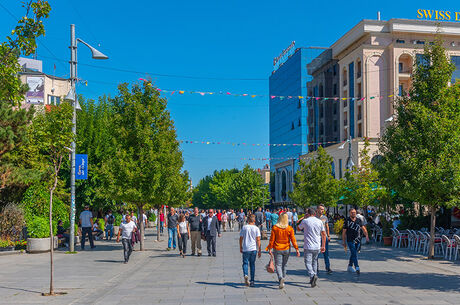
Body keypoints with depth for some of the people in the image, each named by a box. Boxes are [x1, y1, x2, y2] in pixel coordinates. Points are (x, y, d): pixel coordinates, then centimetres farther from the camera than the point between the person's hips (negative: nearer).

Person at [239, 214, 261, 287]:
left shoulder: (244, 227, 0)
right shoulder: (256, 228, -2)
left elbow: (241, 238, 3)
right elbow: (258, 240, -5)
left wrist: (240, 247, 15)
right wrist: (259, 250, -1)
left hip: (245, 249, -1)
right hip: (254, 249, 1)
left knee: (245, 263, 7)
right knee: (252, 264, 11)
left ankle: (245, 275, -22)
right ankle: (252, 281, 13)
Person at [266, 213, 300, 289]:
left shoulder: (274, 228, -9)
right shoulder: (289, 228, -7)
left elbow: (272, 239, -6)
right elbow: (293, 240, -5)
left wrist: (270, 249, 1)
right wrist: (297, 249, 1)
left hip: (277, 249, -2)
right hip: (286, 249, 2)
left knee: (278, 265, 1)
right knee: (284, 265, 16)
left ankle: (280, 278, -23)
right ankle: (282, 280, 24)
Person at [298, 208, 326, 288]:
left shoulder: (305, 221, -6)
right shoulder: (320, 221, 4)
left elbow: (299, 228, 13)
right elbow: (323, 234, 7)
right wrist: (323, 246, 14)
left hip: (308, 246, -4)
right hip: (317, 247, 4)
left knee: (308, 263, -2)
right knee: (314, 262, 18)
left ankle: (313, 275, -27)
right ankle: (313, 280, 21)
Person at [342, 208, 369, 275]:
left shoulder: (359, 220, 8)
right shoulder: (347, 221, -3)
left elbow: (363, 228, 8)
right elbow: (344, 232, 1)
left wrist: (366, 235, -11)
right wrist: (344, 243, 0)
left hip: (358, 240, 4)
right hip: (350, 240, -4)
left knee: (353, 254, 13)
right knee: (354, 254, -14)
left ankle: (350, 266, 28)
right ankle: (357, 268, -21)